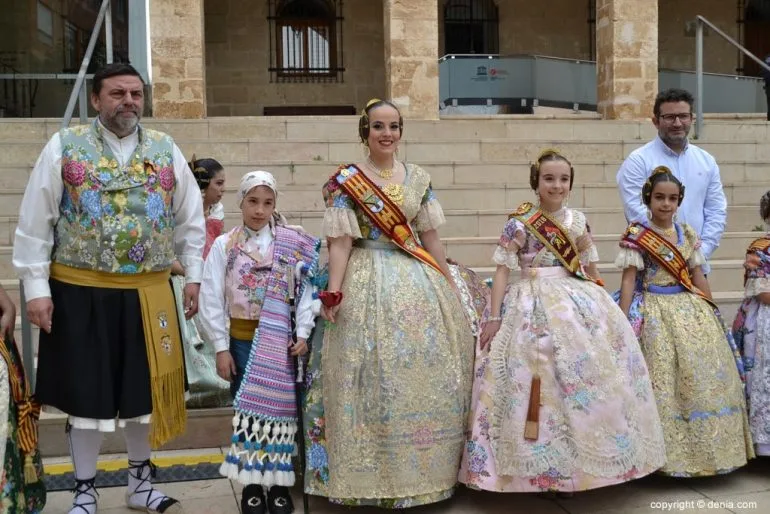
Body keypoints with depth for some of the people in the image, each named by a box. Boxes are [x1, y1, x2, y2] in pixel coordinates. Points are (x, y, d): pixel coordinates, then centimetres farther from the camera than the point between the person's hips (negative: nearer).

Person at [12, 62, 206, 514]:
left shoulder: (166, 150, 6)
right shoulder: (64, 147, -2)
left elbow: (191, 220, 11)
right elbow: (34, 223, -2)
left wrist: (194, 276, 7)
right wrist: (37, 287, -7)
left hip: (148, 293, 3)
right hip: (80, 292, -2)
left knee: (144, 390, 13)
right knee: (86, 393, 8)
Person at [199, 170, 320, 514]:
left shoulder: (292, 244, -2)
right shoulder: (224, 246, -1)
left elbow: (307, 291, -1)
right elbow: (212, 300, -1)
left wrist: (303, 334, -8)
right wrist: (221, 348, -4)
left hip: (281, 340, 0)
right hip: (242, 339, 1)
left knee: (279, 407, 5)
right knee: (246, 410, 7)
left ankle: (279, 484, 19)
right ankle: (251, 485, 21)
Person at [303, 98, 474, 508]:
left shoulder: (418, 178, 9)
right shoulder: (345, 181, -3)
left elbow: (430, 236, 12)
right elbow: (341, 242, -8)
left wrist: (449, 286, 13)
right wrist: (334, 293, -17)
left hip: (419, 281, 5)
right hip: (369, 284, -4)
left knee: (427, 369, 8)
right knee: (375, 375, -3)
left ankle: (425, 467, 24)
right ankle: (374, 474, 11)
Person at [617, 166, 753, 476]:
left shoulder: (687, 233, 8)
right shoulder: (637, 235, -7)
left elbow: (698, 277, 12)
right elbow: (629, 280, -9)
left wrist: (711, 314, 12)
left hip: (690, 308, 6)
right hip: (655, 312, -5)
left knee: (702, 374, 6)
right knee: (664, 380, -5)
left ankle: (704, 449, 19)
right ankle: (670, 452, 5)